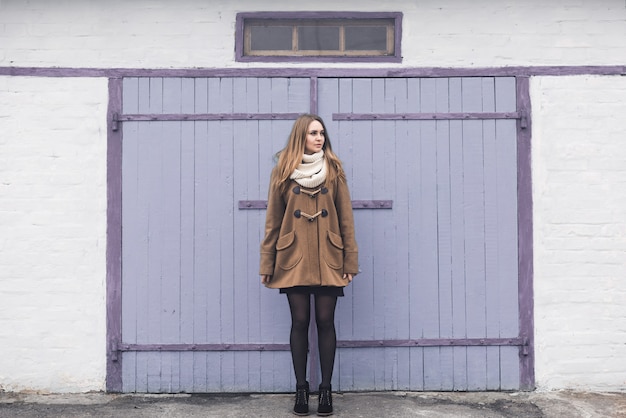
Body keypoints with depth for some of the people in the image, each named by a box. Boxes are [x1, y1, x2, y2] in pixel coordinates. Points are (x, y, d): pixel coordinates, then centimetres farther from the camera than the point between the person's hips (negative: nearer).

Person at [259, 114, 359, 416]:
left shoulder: (333, 170, 4)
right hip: (294, 259, 0)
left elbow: (345, 218, 3)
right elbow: (273, 220, 3)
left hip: (327, 259, 0)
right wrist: (267, 264, 1)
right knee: (300, 322, 4)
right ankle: (301, 389, 16)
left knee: (325, 322, 3)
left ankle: (326, 389, 15)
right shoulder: (283, 171, 4)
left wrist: (350, 261, -1)